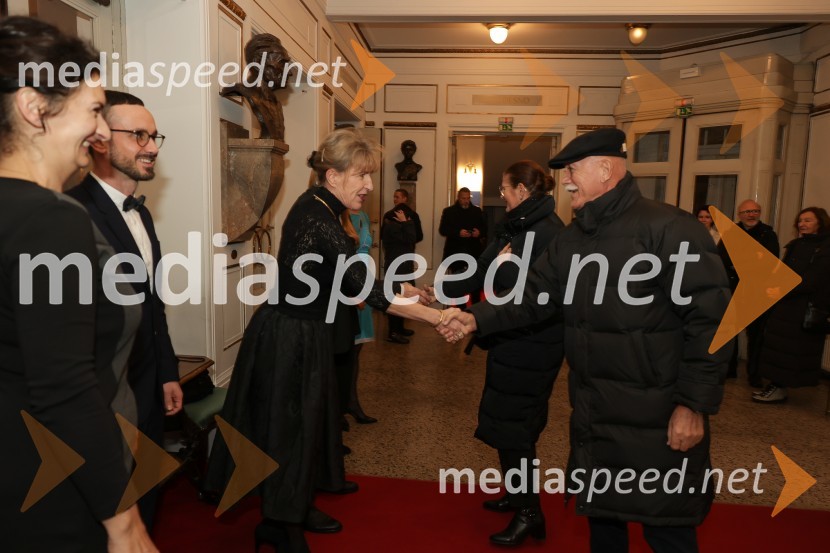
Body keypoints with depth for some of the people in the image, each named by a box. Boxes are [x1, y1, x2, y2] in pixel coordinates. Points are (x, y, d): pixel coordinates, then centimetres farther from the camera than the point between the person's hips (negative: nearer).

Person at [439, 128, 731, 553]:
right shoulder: (570, 240, 8)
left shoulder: (669, 229, -16)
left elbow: (710, 319, -18)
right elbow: (532, 298, 7)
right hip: (592, 415, 7)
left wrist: (694, 405, -18)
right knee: (601, 516, 23)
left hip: (658, 422, -7)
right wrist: (477, 318, -7)